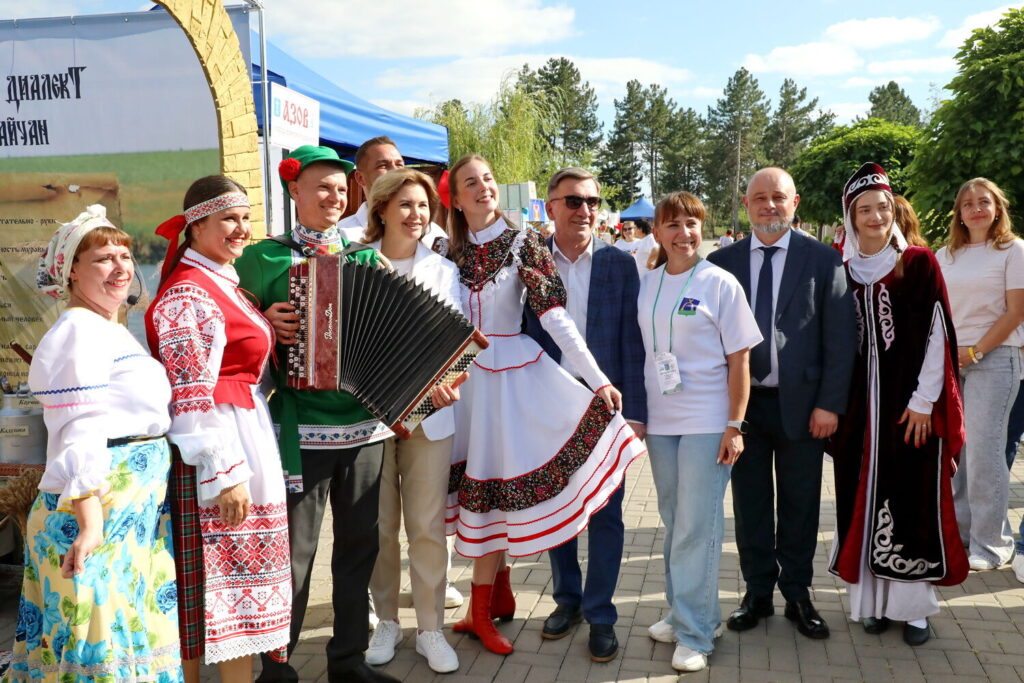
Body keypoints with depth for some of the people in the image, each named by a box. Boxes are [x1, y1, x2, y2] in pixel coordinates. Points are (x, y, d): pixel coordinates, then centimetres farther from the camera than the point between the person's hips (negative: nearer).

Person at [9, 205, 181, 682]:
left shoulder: (113, 332, 16)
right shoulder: (78, 331, -12)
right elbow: (79, 437, -20)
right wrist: (91, 524, -25)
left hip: (136, 514, 9)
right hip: (98, 513, -9)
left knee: (136, 634, 15)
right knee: (101, 643, -2)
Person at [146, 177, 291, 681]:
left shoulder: (222, 282, 14)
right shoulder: (187, 294, -16)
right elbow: (192, 397, -20)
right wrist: (225, 473, -22)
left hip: (245, 432, 10)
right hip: (216, 451, -9)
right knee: (230, 574, -1)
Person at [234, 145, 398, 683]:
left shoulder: (366, 257, 10)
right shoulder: (265, 257, 1)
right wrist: (265, 324, -12)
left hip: (366, 424, 4)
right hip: (301, 428, -3)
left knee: (359, 544, 12)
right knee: (293, 550, 3)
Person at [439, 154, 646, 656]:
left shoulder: (523, 245, -7)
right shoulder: (449, 252, 4)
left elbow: (555, 317, -13)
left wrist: (599, 380, -19)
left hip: (510, 373, -3)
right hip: (462, 375, 4)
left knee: (493, 482, 1)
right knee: (479, 484, 10)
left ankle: (481, 610, 16)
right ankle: (499, 593, 28)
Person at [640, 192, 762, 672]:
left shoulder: (720, 284, -6)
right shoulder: (647, 284, 6)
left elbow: (740, 358, -6)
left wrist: (735, 424, -10)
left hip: (707, 423, -4)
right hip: (659, 420, 5)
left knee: (696, 527, -1)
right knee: (673, 522, 14)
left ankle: (695, 632, 11)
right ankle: (681, 613, 29)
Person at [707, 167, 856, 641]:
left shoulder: (823, 260, 0)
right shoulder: (721, 263, 3)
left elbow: (840, 338, -3)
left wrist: (829, 404, -8)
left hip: (801, 404, -1)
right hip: (742, 402, 1)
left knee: (800, 506, 11)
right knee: (750, 504, 11)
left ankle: (798, 596, 27)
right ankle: (757, 593, 27)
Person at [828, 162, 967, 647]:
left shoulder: (919, 264, -2)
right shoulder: (839, 270, 4)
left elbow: (936, 334, -4)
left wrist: (924, 400, -10)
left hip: (911, 406, -2)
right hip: (858, 406, 2)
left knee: (912, 499, 3)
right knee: (863, 500, 7)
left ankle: (913, 604, 15)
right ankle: (871, 598, 18)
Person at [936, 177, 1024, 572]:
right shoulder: (945, 256, 14)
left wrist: (974, 352, -11)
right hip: (948, 361, 5)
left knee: (983, 448, -8)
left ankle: (990, 543, 4)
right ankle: (958, 531, 18)